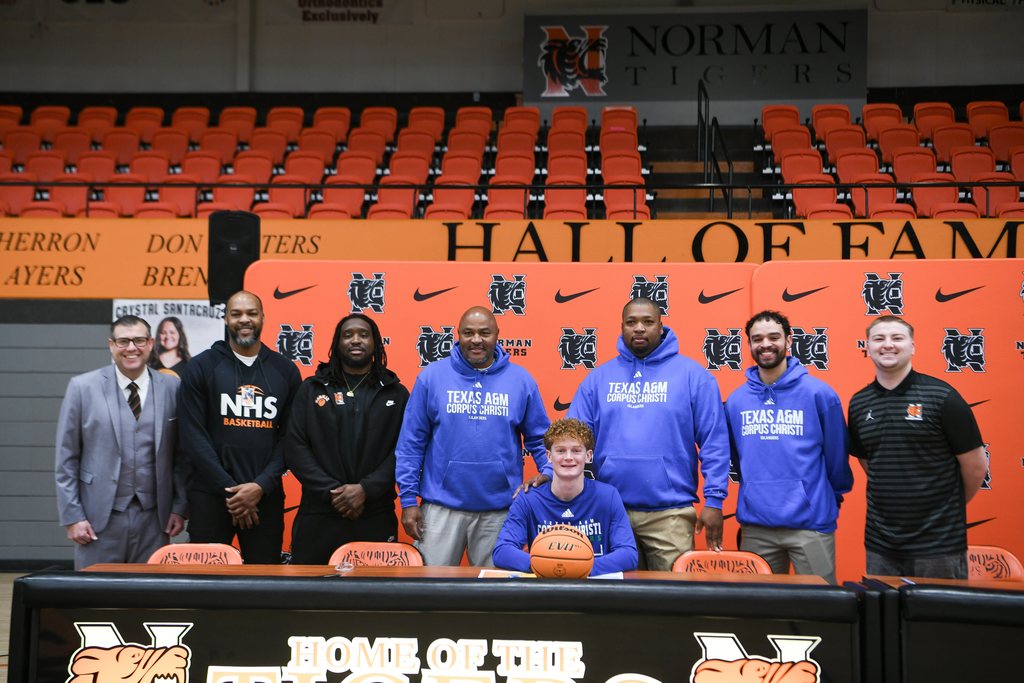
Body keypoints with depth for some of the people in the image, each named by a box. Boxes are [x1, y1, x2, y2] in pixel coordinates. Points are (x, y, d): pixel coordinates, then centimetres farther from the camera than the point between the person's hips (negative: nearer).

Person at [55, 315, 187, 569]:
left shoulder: (172, 388, 2)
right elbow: (66, 458, 1)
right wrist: (72, 516, -3)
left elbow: (182, 454, 7)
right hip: (99, 517, -1)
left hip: (154, 518, 1)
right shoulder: (82, 387, -1)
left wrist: (180, 508, 3)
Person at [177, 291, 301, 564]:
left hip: (266, 495, 2)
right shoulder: (201, 366, 1)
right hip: (210, 495, -1)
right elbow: (193, 435, -5)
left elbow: (289, 436, 3)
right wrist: (229, 489, -11)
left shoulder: (285, 370, 7)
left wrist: (261, 485, -10)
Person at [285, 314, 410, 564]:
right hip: (319, 515, 0)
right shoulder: (312, 389, 9)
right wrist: (330, 491, -11)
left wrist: (366, 489, -13)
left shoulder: (396, 393, 9)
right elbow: (295, 447, 1)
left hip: (376, 517, 0)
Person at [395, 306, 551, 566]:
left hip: (501, 509, 1)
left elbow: (539, 438, 8)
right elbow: (411, 442, 1)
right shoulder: (432, 376, 0)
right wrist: (408, 499, -3)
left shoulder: (521, 381, 3)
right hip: (441, 507, -1)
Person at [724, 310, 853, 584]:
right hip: (756, 525, 3)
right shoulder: (736, 400, 5)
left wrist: (831, 498, 12)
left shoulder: (818, 393, -5)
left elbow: (836, 453, 3)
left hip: (811, 523, -3)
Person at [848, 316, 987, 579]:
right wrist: (896, 501, 12)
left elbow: (975, 466, -3)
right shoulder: (858, 403, 5)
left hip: (938, 544, -4)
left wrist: (950, 507, 10)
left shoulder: (941, 396, -9)